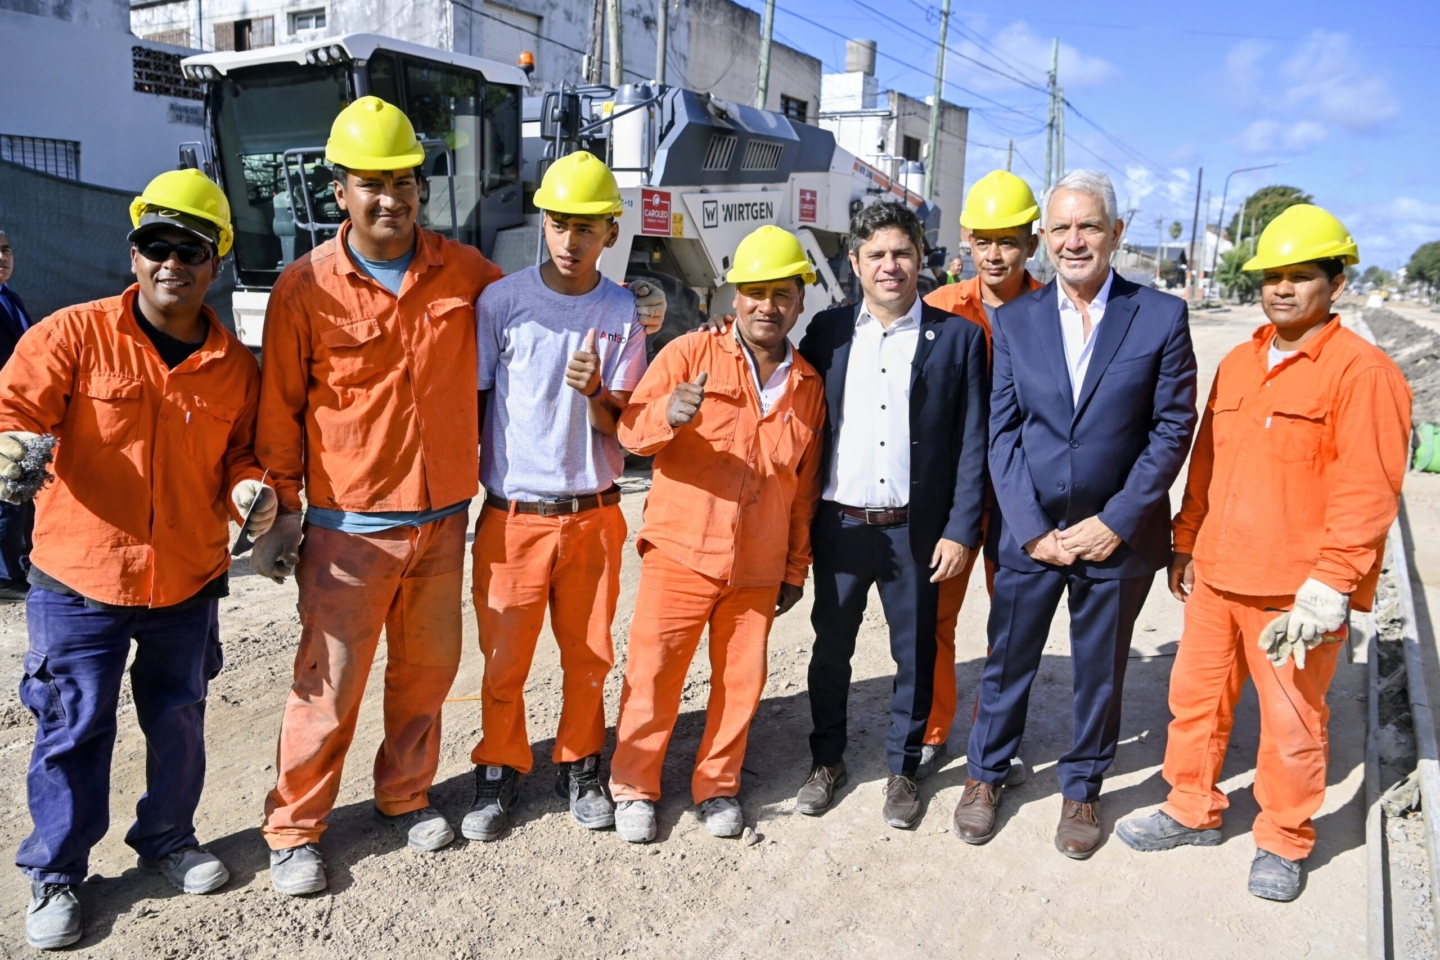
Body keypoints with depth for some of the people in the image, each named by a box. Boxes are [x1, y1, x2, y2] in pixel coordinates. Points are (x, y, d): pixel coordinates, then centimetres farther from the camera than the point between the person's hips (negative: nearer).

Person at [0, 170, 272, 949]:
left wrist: (249, 487, -11)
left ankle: (168, 839, 40)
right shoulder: (74, 334, -7)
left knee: (178, 720, 17)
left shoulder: (234, 364, 2)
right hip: (78, 578, -2)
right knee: (73, 728, 8)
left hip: (189, 583, 3)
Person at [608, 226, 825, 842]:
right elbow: (630, 431, -7)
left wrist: (796, 569, 15)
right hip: (680, 553, -3)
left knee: (741, 681, 9)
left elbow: (806, 486, 14)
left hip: (759, 568, 3)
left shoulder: (808, 386, 10)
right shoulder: (689, 354, -1)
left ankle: (718, 786, 30)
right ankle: (634, 789, 23)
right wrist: (667, 413, -30)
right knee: (653, 674, 3)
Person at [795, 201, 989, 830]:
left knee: (916, 654, 11)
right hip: (839, 524, 2)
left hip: (917, 529, -1)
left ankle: (902, 769, 30)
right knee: (831, 648, 13)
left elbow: (972, 443, -2)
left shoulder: (957, 336, -1)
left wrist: (960, 531, -7)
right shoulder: (827, 331, 4)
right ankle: (828, 761, 32)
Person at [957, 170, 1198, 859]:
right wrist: (1031, 528, -8)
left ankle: (1082, 789, 35)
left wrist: (1117, 521, -10)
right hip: (1028, 533, 1)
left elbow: (1172, 430, -4)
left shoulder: (1162, 317, -4)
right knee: (1007, 663, 13)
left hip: (1117, 537, -1)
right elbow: (1002, 431, -1)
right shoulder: (1015, 319, 1)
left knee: (1100, 673, 14)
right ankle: (985, 776, 35)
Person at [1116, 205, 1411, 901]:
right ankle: (1192, 812, 35)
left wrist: (1330, 587, -19)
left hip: (1294, 589, -6)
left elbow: (1367, 492, -14)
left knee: (1291, 721, 9)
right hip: (1215, 576, 6)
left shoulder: (1363, 372, -10)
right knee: (1196, 698, 16)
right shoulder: (1237, 365, 11)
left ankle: (1284, 842, 29)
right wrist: (1187, 544, 16)